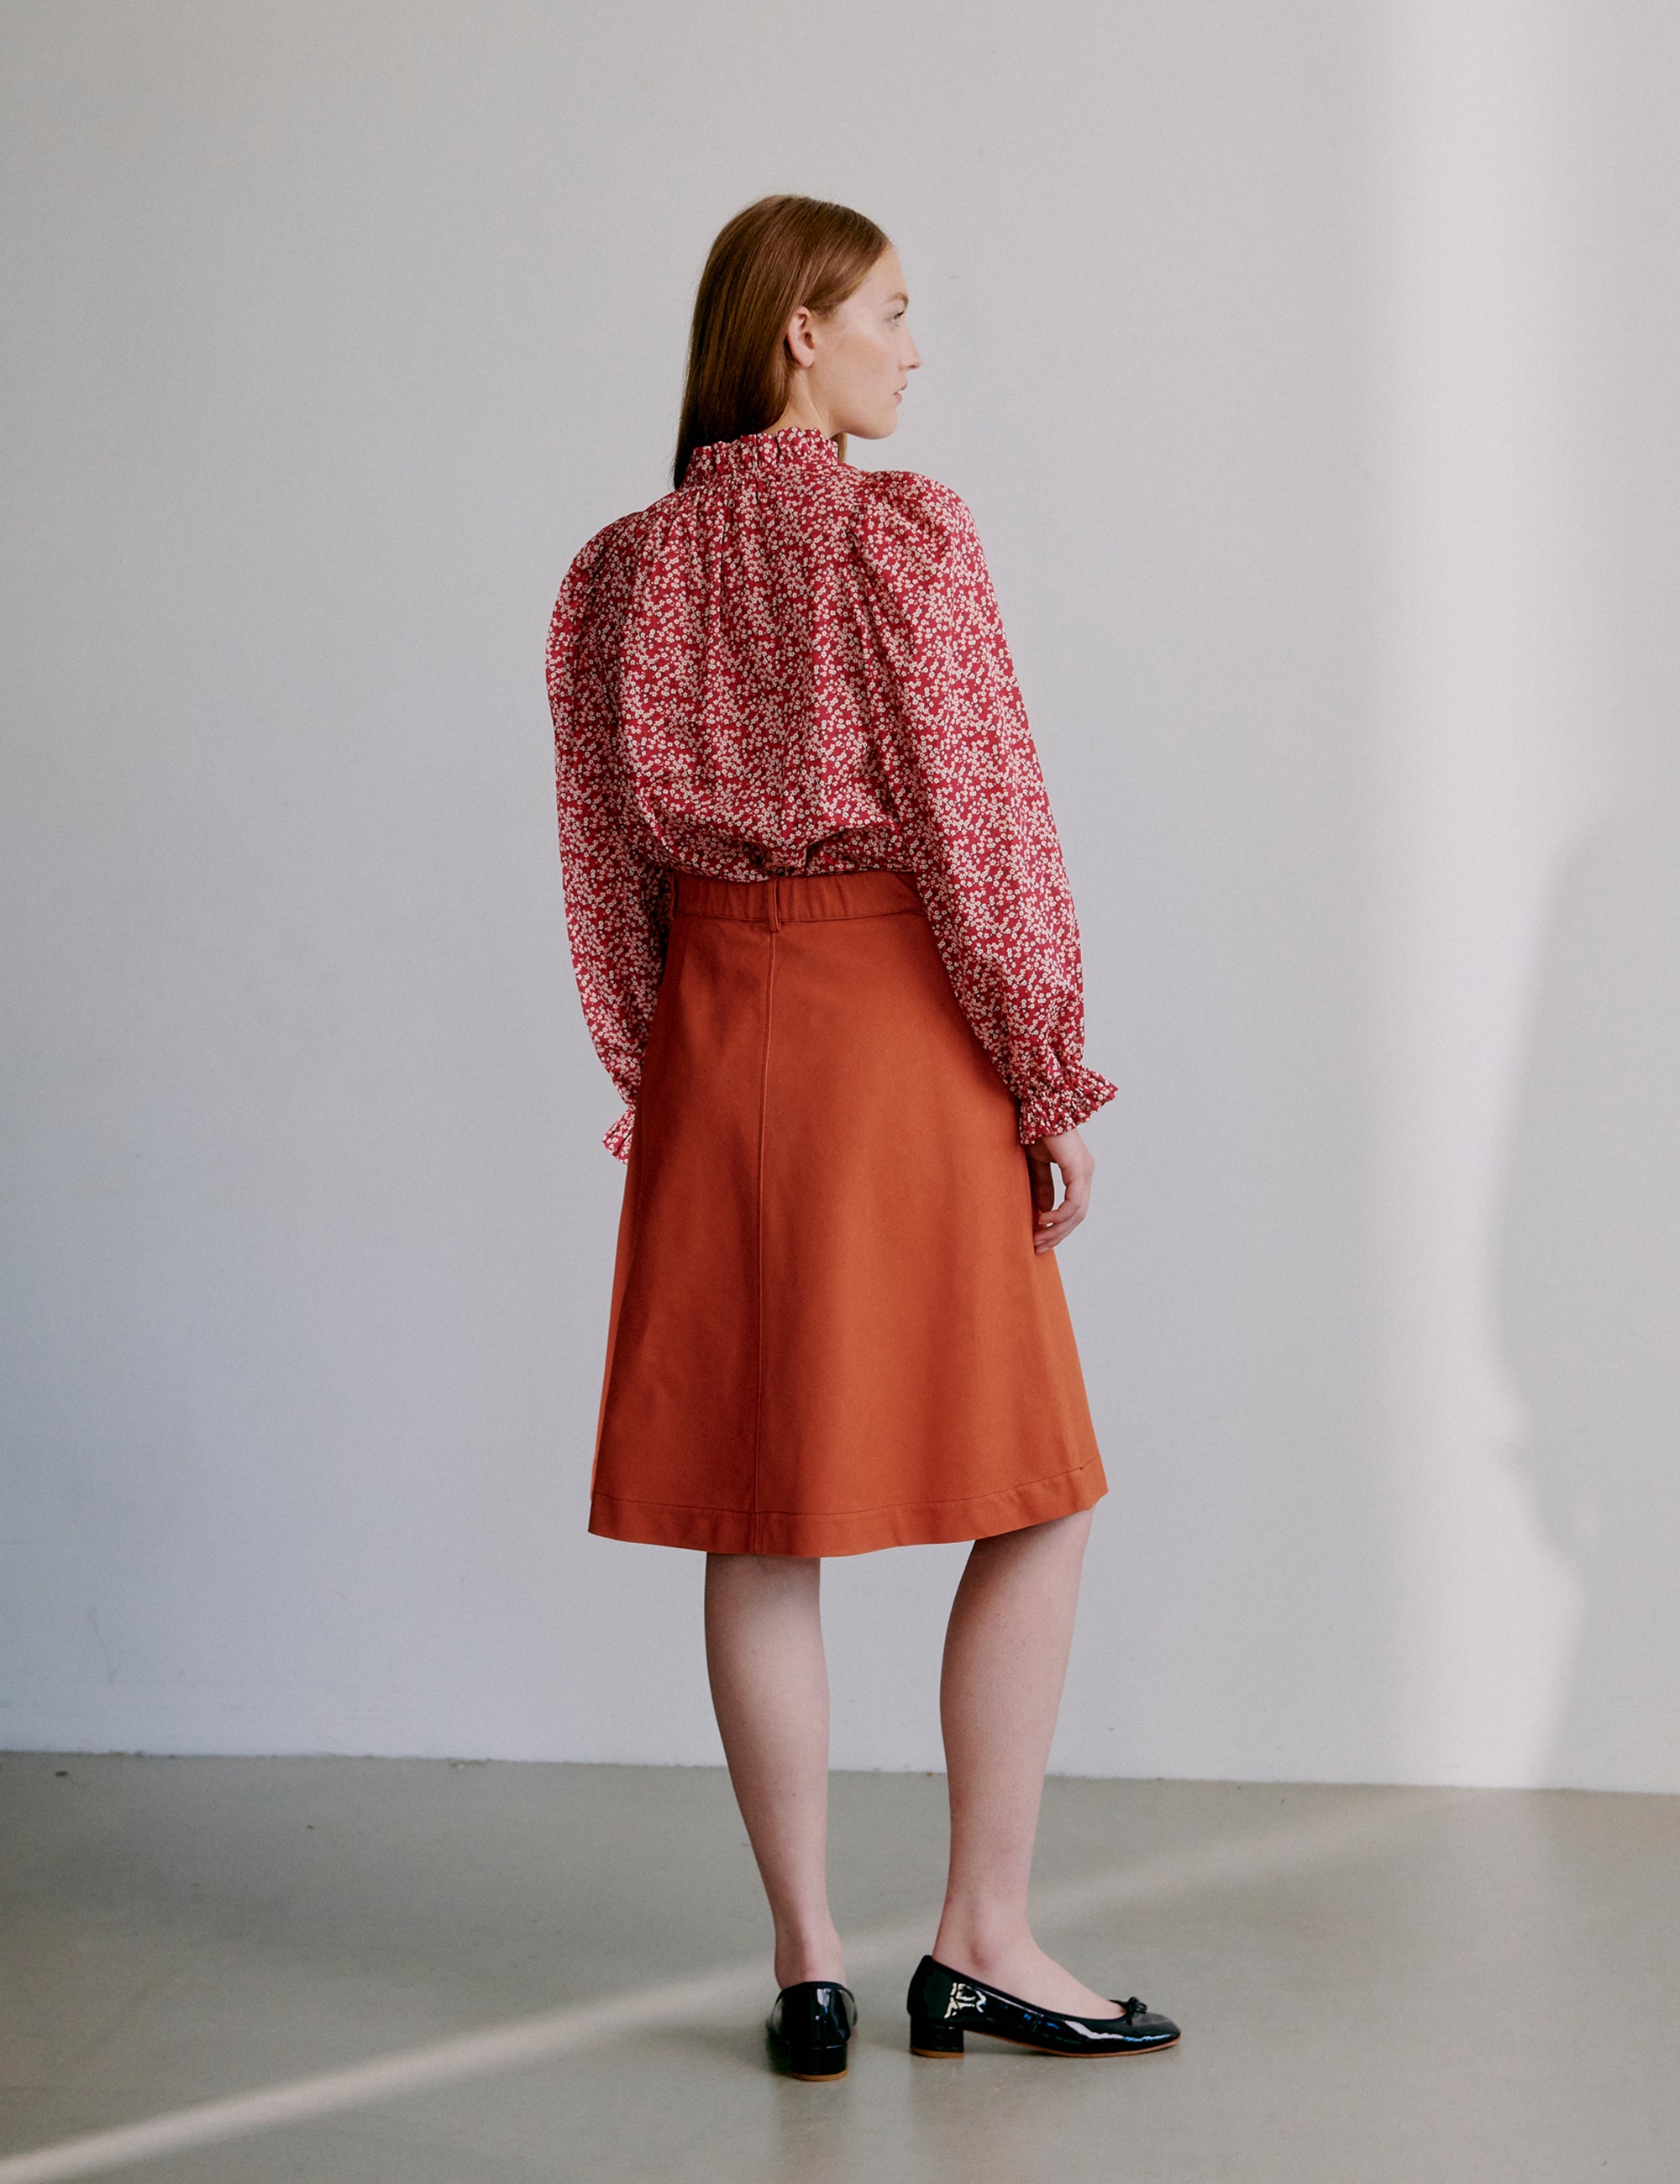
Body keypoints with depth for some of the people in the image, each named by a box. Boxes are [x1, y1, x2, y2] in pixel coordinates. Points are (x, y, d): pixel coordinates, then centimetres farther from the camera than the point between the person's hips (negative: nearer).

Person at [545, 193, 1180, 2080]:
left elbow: (604, 861, 9)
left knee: (757, 1522, 8)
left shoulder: (620, 570, 8)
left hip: (714, 1047, 6)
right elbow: (980, 821, -12)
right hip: (897, 1027, -5)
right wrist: (1053, 1080, -5)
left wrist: (649, 1077, 17)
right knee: (1033, 1501, 7)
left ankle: (807, 1966, 14)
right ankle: (983, 1942, 10)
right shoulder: (905, 533, -9)